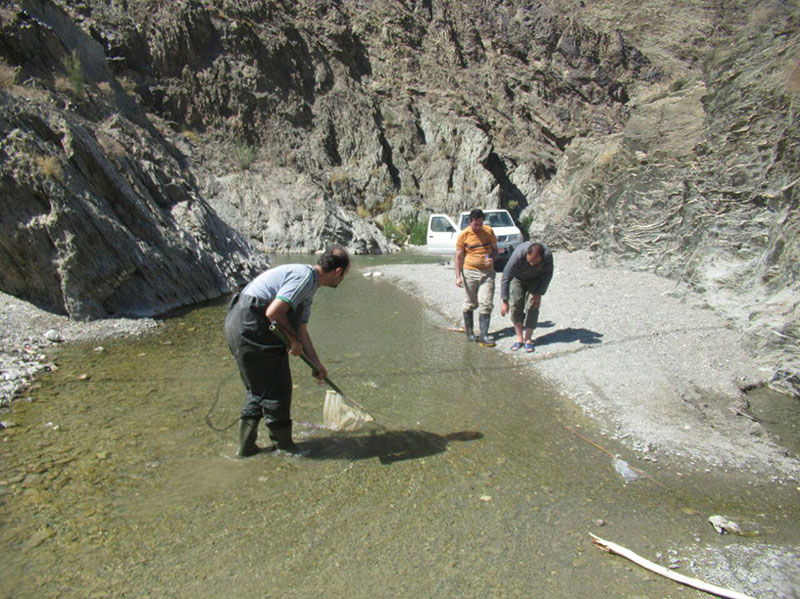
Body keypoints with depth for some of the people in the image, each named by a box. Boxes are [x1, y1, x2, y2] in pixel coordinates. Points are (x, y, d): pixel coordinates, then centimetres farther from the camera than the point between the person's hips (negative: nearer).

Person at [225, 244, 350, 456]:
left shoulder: (309, 286, 18)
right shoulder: (304, 276, -15)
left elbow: (301, 331, 22)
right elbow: (274, 312, -23)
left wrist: (317, 364, 23)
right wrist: (293, 341, -9)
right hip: (252, 328, -11)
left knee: (259, 388, 20)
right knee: (276, 390, 4)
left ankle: (246, 446, 30)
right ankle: (283, 445, 21)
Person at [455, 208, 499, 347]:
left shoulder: (489, 231, 2)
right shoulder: (463, 235, -5)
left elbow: (495, 249, 12)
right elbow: (458, 256, -3)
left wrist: (492, 259, -10)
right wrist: (458, 276, -9)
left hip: (487, 273, 2)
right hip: (470, 273, -2)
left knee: (486, 304, -4)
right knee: (470, 303, 9)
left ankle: (484, 336, -2)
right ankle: (469, 332, 25)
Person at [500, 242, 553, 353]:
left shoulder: (547, 255, -33)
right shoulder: (518, 255, -39)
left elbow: (548, 274, -14)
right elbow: (505, 278, -33)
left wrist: (539, 294, -17)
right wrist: (504, 301, -33)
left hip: (535, 280, 1)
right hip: (517, 278, -1)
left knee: (532, 307, -11)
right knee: (516, 306, -10)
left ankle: (528, 340, -2)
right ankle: (519, 339, 2)